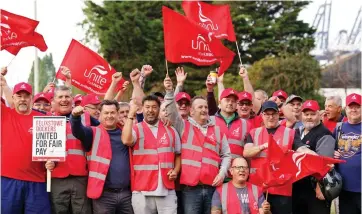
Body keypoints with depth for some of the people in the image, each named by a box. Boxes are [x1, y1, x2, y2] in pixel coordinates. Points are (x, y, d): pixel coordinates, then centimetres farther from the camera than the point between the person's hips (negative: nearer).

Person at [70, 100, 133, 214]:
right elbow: (78, 130, -16)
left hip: (126, 193, 4)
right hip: (104, 194, -3)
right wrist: (75, 116, -35)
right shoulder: (94, 133, 2)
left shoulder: (124, 132, 15)